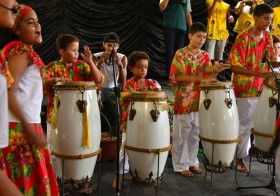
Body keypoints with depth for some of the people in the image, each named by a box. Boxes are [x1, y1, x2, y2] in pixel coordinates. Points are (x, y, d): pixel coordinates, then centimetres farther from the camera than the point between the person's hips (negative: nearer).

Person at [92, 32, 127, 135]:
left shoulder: (122, 58, -5)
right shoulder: (96, 57, -9)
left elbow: (122, 83, -12)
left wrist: (120, 65, -29)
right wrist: (100, 62, -33)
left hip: (114, 92, 1)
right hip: (100, 91, -1)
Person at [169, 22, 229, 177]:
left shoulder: (205, 56, 8)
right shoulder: (180, 54, -8)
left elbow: (209, 77, 4)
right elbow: (176, 77, -17)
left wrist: (215, 70, -18)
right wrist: (199, 78, -24)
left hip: (200, 101, 5)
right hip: (184, 102, -5)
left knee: (195, 135, 15)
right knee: (182, 136, 6)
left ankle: (192, 162, 30)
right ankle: (181, 165, 20)